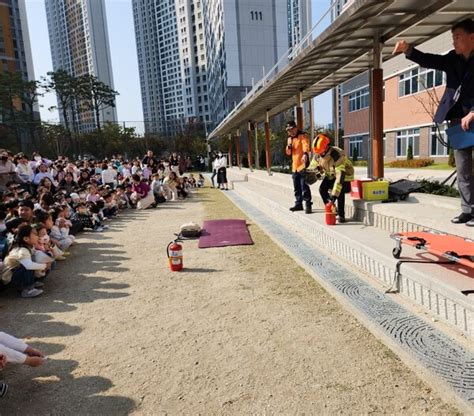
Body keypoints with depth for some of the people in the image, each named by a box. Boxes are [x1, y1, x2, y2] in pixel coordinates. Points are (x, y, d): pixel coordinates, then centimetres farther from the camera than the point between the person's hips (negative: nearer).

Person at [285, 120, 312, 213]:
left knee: (304, 187, -12)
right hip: (294, 167, 8)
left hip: (302, 165, -8)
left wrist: (305, 154, -47)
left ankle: (308, 205, -7)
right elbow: (288, 153, 18)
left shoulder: (302, 136, -6)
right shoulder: (290, 138, 18)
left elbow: (306, 145, -26)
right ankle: (298, 204, 22)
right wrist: (289, 145, -2)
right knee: (297, 188, 13)